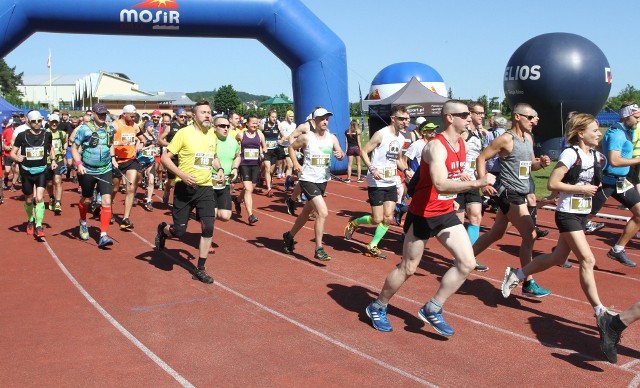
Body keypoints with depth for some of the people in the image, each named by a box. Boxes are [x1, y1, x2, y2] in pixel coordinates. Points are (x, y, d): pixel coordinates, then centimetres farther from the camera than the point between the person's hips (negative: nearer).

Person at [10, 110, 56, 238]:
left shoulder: (47, 135, -2)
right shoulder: (22, 136, -8)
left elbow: (51, 148, 18)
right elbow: (12, 153, -5)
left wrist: (53, 160, 4)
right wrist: (17, 158, -28)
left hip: (42, 171, 0)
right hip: (26, 171, 0)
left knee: (39, 198, -15)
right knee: (29, 200, 13)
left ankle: (39, 227, -10)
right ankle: (30, 220, 40)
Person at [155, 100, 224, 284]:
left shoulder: (212, 135, 7)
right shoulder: (184, 133, -10)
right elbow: (165, 157, -10)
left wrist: (219, 169, 5)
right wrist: (182, 175, -22)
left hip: (206, 188, 4)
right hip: (185, 188, -4)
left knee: (208, 228, -8)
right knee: (179, 231, 2)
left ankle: (200, 270, 6)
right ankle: (163, 230, 40)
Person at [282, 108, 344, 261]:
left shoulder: (332, 138, 1)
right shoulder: (306, 137, -11)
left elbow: (341, 155, -2)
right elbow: (291, 147, 4)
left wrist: (340, 155, -25)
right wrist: (295, 163, -7)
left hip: (323, 181, 6)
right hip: (308, 180, -6)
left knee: (306, 213, 22)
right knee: (323, 212, -19)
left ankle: (290, 236, 45)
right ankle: (318, 249, -9)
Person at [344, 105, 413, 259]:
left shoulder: (401, 138, 9)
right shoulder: (381, 134, -14)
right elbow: (364, 152, -14)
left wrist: (405, 170, 4)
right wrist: (372, 169, -27)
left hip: (391, 183, 7)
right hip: (377, 183, -7)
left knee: (388, 218, 3)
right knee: (377, 219, -5)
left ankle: (372, 247, 16)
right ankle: (354, 223, 23)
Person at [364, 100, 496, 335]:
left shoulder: (462, 143, 5)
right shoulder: (436, 147, -24)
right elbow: (441, 185, -38)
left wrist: (454, 198, 14)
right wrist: (478, 183, -40)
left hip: (446, 213, 8)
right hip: (422, 215, -8)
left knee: (467, 263, -1)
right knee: (408, 267, 4)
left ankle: (432, 310, 12)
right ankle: (377, 307, 26)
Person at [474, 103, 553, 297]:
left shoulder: (528, 138, 12)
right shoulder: (506, 139, -14)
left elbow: (530, 164, 19)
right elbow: (481, 157, -14)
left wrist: (541, 163, -3)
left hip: (519, 194, 9)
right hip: (510, 194, -9)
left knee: (496, 233, 18)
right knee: (529, 236, -10)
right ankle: (528, 284, -1)